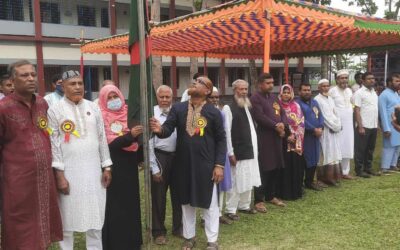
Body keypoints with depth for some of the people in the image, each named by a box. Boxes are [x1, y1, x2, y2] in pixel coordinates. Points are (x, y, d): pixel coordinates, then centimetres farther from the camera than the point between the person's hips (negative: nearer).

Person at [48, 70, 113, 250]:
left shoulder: (93, 108, 7)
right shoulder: (55, 110, -3)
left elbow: (102, 138, 8)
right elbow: (54, 144, -6)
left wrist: (106, 167, 5)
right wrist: (59, 174, -11)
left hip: (93, 169, 3)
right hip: (68, 171, -3)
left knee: (95, 214, 10)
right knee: (68, 216, 6)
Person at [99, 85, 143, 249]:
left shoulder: (128, 114, 8)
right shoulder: (102, 118, -6)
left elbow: (138, 137, 9)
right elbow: (108, 145, -15)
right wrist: (130, 136, -26)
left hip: (129, 166, 5)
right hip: (113, 168, -5)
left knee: (131, 203, 12)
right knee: (114, 206, 0)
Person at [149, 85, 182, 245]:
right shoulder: (152, 113, -8)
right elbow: (149, 142, -6)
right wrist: (154, 168, -7)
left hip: (177, 156, 3)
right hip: (160, 157, -3)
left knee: (178, 194, 16)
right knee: (159, 197, 9)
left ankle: (178, 227, 35)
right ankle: (159, 231, 26)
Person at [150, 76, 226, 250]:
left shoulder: (213, 112, -5)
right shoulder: (178, 108, 1)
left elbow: (221, 140, -3)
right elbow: (168, 129, -8)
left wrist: (219, 164, -9)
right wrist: (159, 130, -32)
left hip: (205, 164, -2)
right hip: (184, 164, 3)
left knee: (209, 203, 8)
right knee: (186, 202, 16)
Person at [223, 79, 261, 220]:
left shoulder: (247, 107, 13)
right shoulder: (228, 108, -11)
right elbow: (226, 132, -15)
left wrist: (255, 148, 12)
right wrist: (230, 153, -17)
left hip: (250, 151, 8)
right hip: (237, 152, -8)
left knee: (248, 180, 15)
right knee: (235, 181, -2)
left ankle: (244, 206, 29)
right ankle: (230, 209, 10)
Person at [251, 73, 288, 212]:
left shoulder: (273, 97, 18)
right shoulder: (255, 98, -7)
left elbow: (283, 113, 14)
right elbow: (260, 117, -18)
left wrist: (283, 125, -7)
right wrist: (275, 126, -13)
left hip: (277, 137, 8)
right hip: (264, 138, -8)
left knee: (276, 168, 12)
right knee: (264, 169, -7)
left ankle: (270, 196, 26)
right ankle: (258, 200, 1)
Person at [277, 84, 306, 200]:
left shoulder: (296, 106, 7)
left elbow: (300, 123, 2)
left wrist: (294, 135, -11)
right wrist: (287, 136, -12)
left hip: (296, 141, 2)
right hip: (283, 141, -2)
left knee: (296, 165, 4)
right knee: (285, 166, -1)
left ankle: (296, 190, 15)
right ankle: (285, 192, 7)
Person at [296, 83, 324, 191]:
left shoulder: (314, 102, 16)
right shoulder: (297, 103, -8)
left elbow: (320, 115, 11)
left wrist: (321, 128, -7)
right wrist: (314, 129, -17)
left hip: (315, 135, 7)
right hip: (304, 136, -7)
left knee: (314, 158, 11)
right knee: (304, 160, -4)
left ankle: (309, 181, 22)